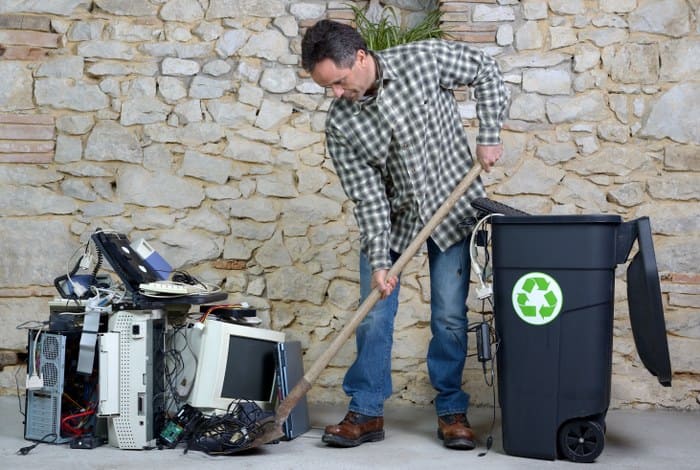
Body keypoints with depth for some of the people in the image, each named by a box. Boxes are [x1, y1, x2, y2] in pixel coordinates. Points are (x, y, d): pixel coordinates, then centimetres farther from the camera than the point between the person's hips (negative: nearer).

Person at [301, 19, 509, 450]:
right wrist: (378, 261, -21)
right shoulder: (340, 124, -15)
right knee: (373, 315, -1)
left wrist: (489, 136, -10)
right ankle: (367, 412, 11)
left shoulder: (424, 59, -19)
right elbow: (367, 196, -14)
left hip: (452, 206, -1)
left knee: (450, 315, -1)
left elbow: (487, 72, -3)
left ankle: (452, 411, 13)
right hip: (390, 215, 2)